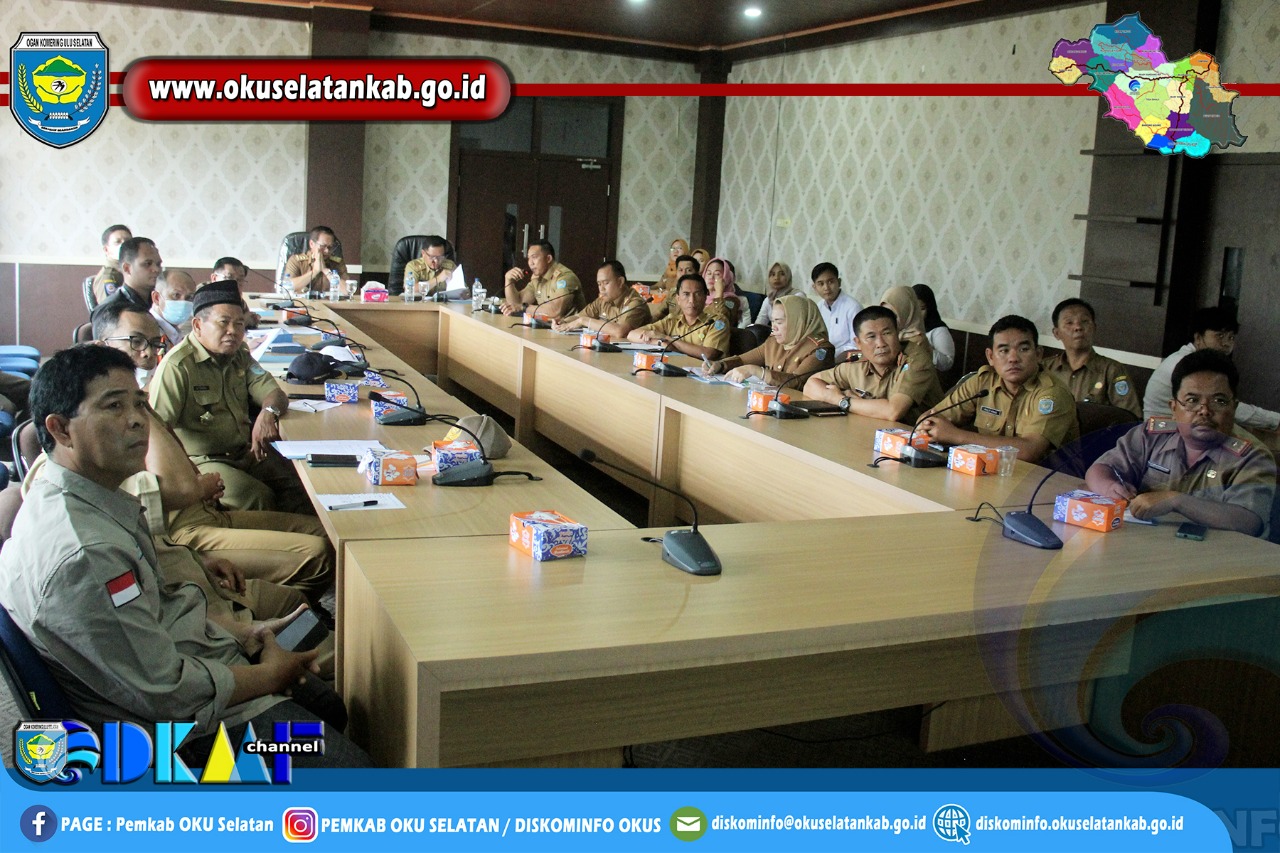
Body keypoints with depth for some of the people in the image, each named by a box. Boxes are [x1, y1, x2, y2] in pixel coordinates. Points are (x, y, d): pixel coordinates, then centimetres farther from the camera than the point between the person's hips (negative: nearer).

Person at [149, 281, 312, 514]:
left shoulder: (239, 356, 13)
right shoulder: (177, 366, -13)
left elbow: (275, 394, 11)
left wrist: (268, 412, -15)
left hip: (246, 452, 7)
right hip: (201, 461, -7)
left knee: (300, 484, -14)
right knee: (260, 499, -29)